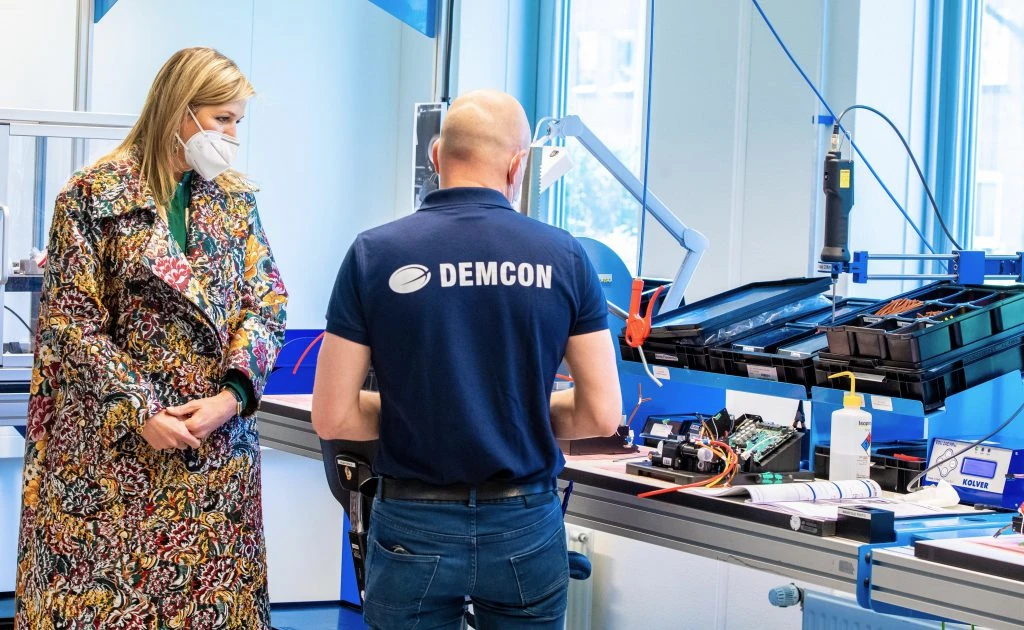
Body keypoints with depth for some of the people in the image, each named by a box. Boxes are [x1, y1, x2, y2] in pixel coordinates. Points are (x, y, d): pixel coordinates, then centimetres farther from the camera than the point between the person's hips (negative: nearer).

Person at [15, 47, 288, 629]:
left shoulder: (236, 199, 9)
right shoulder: (95, 195, -3)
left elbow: (268, 304, 6)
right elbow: (69, 322, -6)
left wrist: (232, 395, -11)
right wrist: (140, 412, -14)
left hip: (219, 447, 4)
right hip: (115, 449, -3)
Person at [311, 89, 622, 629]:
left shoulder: (374, 254, -7)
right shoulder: (564, 257, -5)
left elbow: (333, 417, -7)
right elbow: (601, 415, -4)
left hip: (415, 527, -1)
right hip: (526, 524, 1)